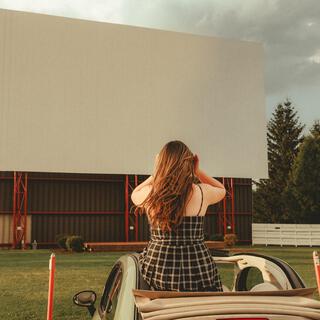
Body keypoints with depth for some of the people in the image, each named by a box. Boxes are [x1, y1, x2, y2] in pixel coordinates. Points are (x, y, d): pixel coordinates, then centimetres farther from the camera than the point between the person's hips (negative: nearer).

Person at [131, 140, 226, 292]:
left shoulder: (150, 193, -3)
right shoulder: (202, 192, -4)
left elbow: (134, 194, 24)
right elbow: (222, 190, 21)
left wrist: (155, 173, 21)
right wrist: (197, 171, 16)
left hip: (158, 268, 1)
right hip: (198, 271, 0)